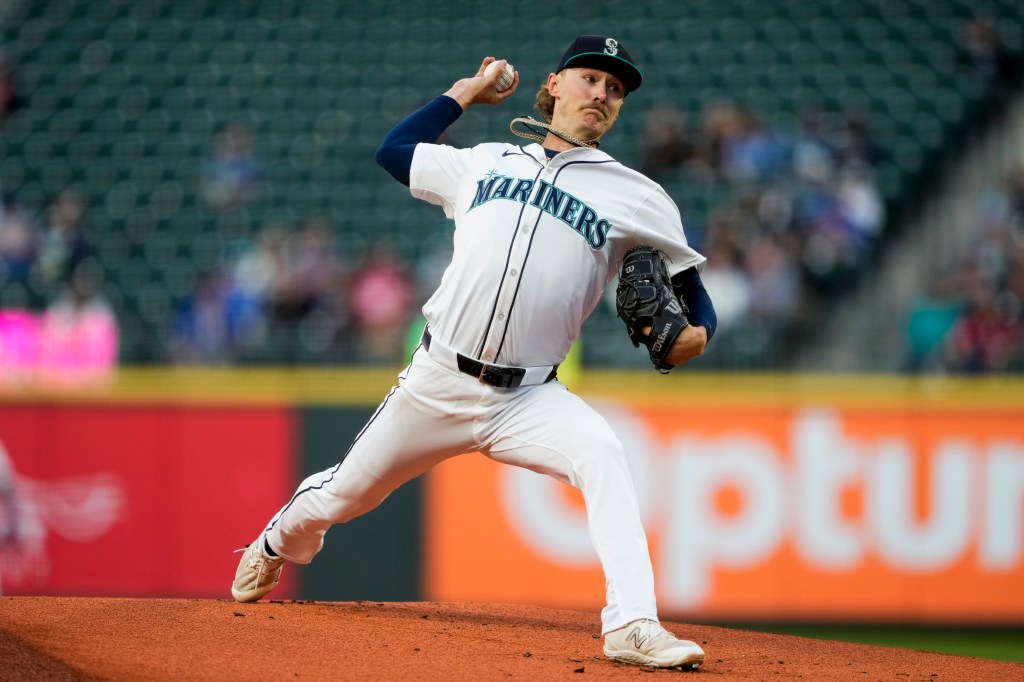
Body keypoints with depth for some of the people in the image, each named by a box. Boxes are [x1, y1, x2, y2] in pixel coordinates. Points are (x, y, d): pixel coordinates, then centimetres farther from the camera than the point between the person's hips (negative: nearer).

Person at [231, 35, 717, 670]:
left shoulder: (636, 196, 5)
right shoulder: (486, 163, 13)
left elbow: (690, 282, 5)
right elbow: (394, 149, 26)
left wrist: (696, 332, -16)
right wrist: (466, 92, 26)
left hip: (528, 398, -2)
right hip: (436, 382, 2)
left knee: (603, 455, -33)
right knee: (341, 498, 15)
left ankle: (633, 625, -40)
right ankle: (275, 546, 51)